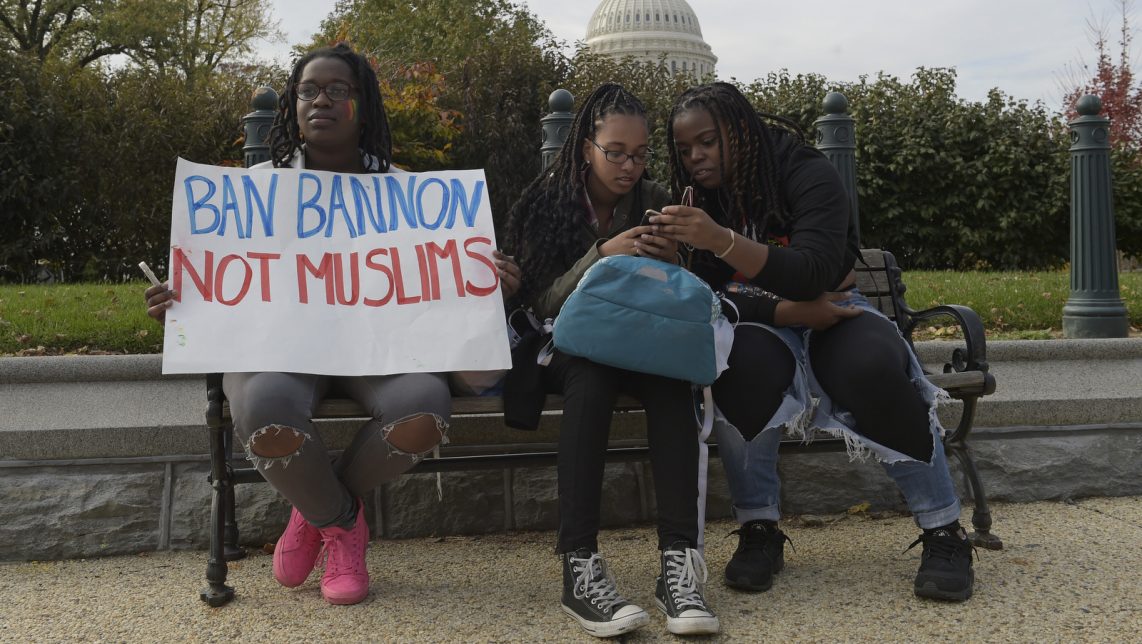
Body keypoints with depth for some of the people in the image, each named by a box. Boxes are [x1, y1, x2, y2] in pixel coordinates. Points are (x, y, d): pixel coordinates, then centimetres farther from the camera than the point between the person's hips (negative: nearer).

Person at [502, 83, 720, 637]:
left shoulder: (653, 202, 4)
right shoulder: (544, 203, -3)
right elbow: (541, 303, -10)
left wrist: (671, 265, -18)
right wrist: (602, 255, -24)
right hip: (563, 350, -2)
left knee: (670, 373, -33)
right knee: (592, 373, -37)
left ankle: (679, 559, -42)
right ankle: (579, 566, -44)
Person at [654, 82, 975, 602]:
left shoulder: (806, 174, -13)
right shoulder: (694, 202, -2)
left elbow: (814, 273, -29)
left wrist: (721, 240, -44)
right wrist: (788, 310, -26)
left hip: (832, 311, -1)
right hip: (761, 324, 1)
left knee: (872, 368, -34)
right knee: (743, 364, -35)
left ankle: (944, 534, -17)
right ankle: (758, 530, -20)